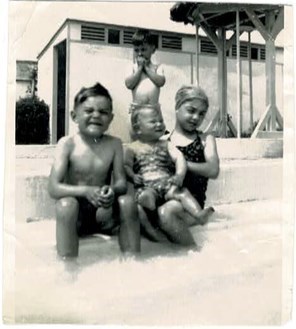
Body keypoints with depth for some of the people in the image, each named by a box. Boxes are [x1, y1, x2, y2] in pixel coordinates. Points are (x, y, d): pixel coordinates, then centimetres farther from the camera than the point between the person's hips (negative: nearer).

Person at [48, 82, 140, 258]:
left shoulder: (114, 144, -1)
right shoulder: (68, 143, -9)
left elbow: (121, 182, -5)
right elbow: (53, 188, -17)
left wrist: (113, 190, -29)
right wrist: (86, 191, -33)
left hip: (104, 212, 2)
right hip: (77, 216, -2)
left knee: (128, 201, -24)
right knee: (66, 204, -33)